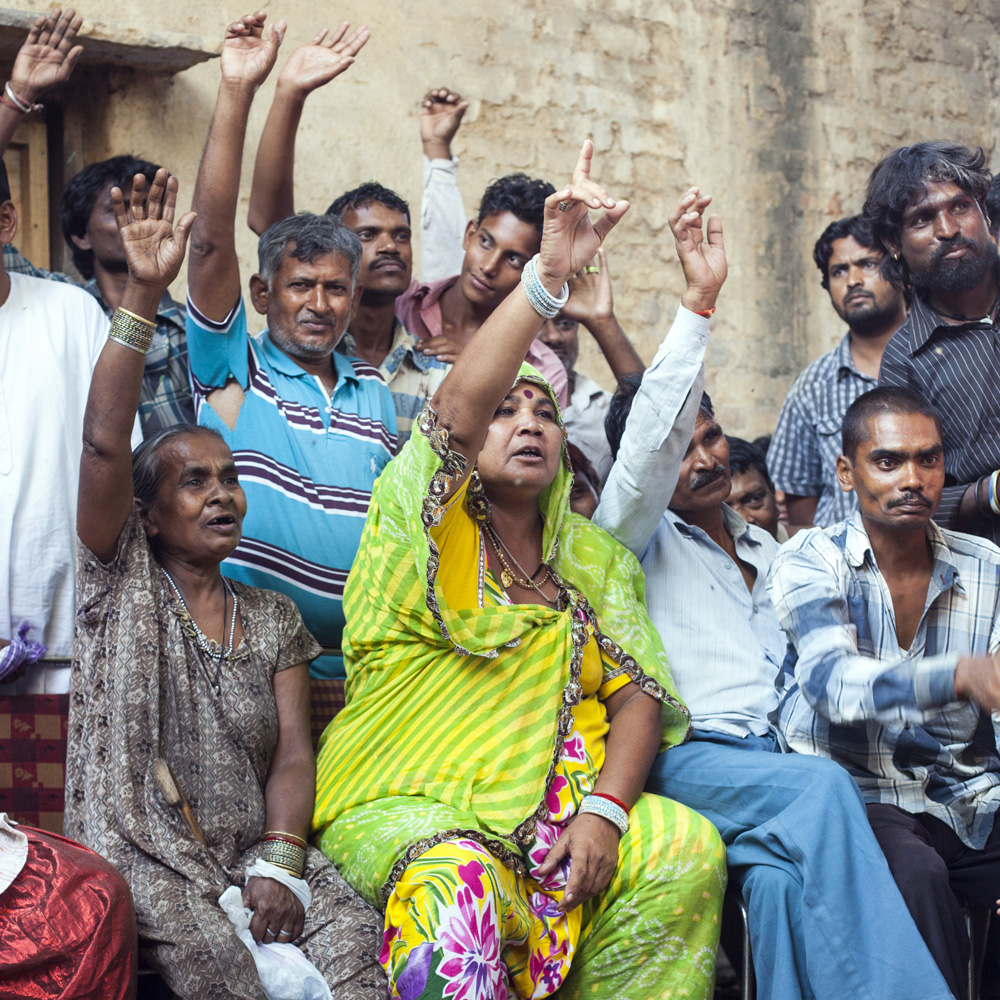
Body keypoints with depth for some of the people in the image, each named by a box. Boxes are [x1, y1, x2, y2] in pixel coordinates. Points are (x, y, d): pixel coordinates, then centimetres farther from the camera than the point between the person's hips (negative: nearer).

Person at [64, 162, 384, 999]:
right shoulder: (124, 580, 7)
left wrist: (277, 866, -11)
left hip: (256, 844, 4)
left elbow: (292, 754, 8)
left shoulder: (274, 619, 18)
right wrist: (142, 295, -18)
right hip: (141, 850, -3)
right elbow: (104, 442, -8)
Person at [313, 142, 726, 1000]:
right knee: (459, 884, -36)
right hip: (403, 805, -4)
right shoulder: (427, 519, 4)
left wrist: (605, 809, -12)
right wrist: (547, 277, -29)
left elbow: (640, 693, 8)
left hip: (548, 810, 5)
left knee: (685, 849, -21)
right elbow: (454, 406, -17)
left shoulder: (594, 558, 19)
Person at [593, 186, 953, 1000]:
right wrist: (701, 299, -14)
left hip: (775, 756, 5)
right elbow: (649, 440, -8)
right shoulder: (636, 539, 12)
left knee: (783, 874, -32)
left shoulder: (766, 552, 30)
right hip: (685, 756, -4)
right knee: (821, 789, -35)